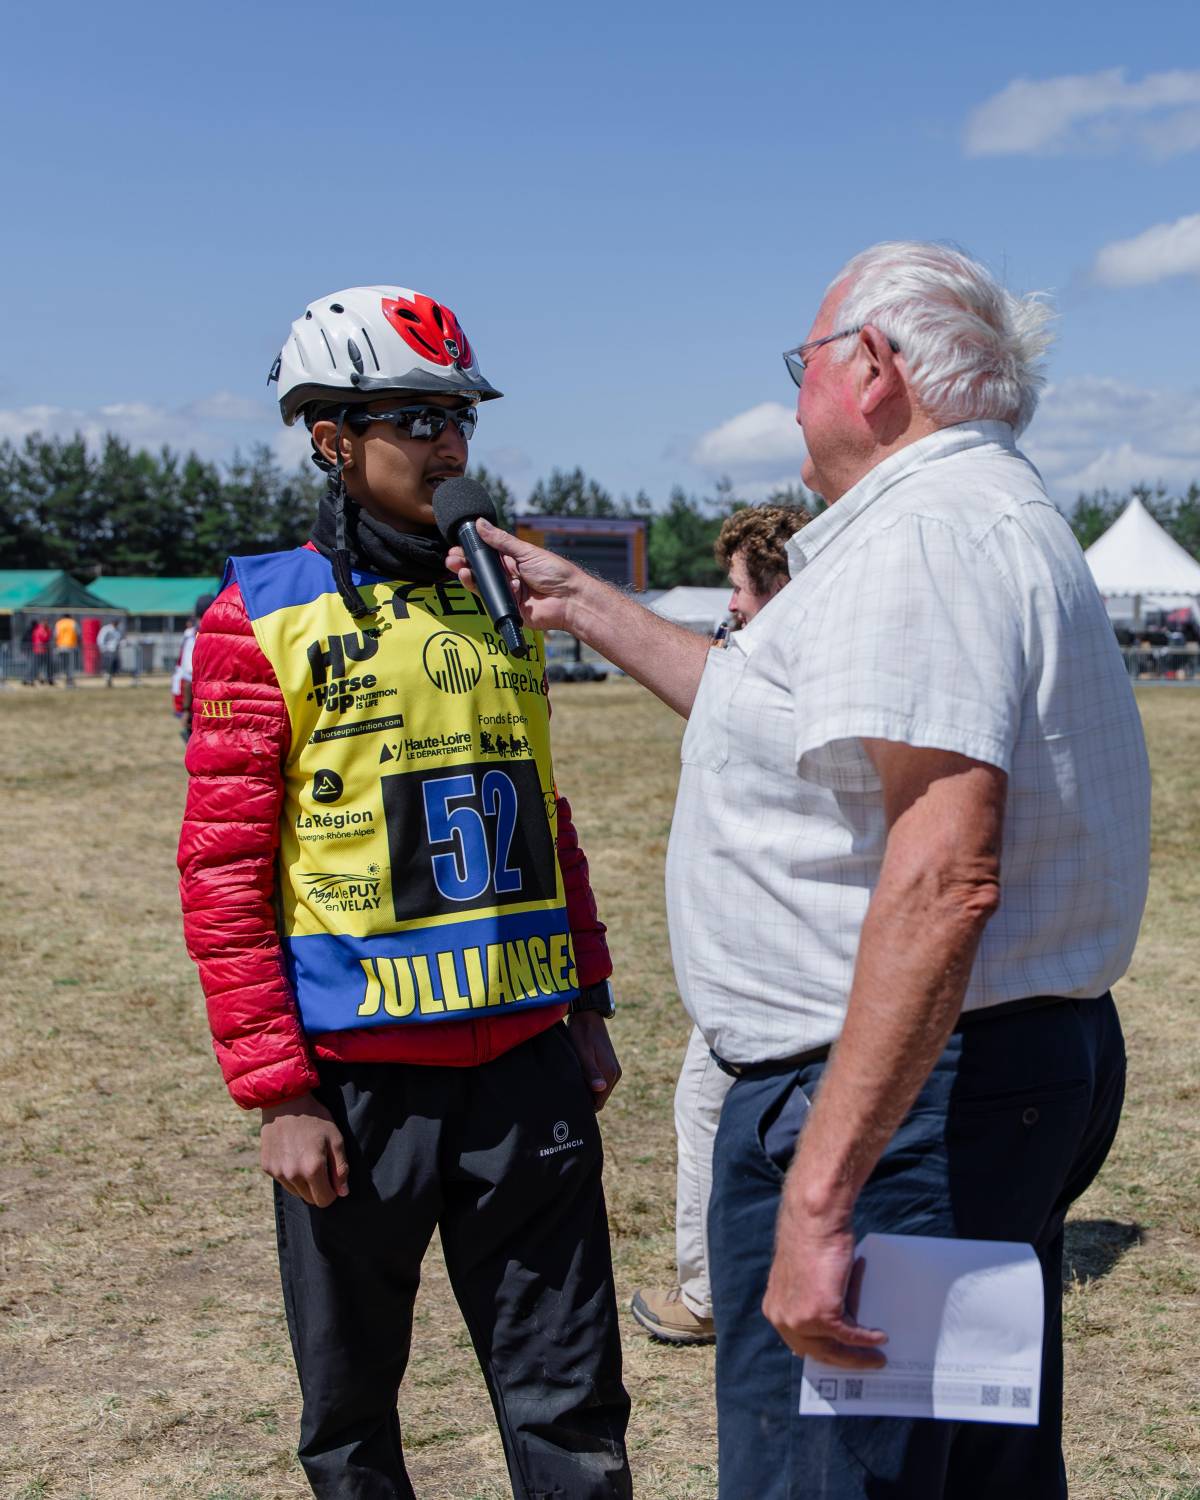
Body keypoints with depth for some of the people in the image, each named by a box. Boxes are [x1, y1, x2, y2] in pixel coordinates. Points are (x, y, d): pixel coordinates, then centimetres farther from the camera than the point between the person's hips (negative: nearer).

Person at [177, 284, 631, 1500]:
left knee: (571, 1402, 6)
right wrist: (276, 1093, -12)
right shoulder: (264, 620, -5)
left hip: (523, 1059, 4)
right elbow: (222, 873, -8)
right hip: (355, 1075, -4)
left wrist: (585, 1001, 15)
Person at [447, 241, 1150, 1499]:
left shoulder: (926, 530, -18)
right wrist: (580, 605, 35)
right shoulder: (988, 517, 18)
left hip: (890, 1102, -11)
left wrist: (818, 1192, -30)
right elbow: (786, 715, 30)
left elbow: (944, 875, -29)